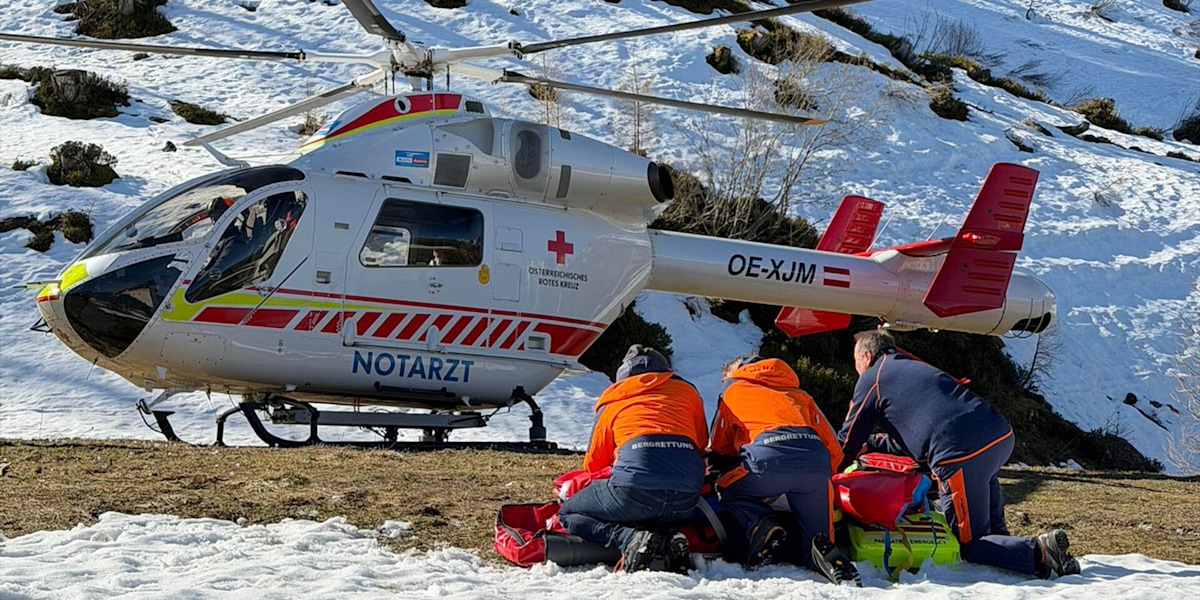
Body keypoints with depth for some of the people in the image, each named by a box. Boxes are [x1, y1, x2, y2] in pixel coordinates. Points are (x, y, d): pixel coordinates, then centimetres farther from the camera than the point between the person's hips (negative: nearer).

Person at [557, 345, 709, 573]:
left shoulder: (613, 399, 24)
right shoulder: (687, 391, 26)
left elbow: (593, 463, 30)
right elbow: (702, 445, 30)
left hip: (634, 488, -3)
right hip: (686, 500, 3)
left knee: (567, 515, 19)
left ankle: (630, 539, -8)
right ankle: (667, 540, -1)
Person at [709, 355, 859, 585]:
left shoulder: (733, 390, 29)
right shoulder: (799, 394, 36)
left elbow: (719, 447, 31)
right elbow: (833, 450, 29)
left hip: (770, 458, -3)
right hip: (816, 461, 3)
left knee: (726, 489, 26)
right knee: (815, 536, 16)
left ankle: (761, 524, -2)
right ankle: (827, 554, -19)